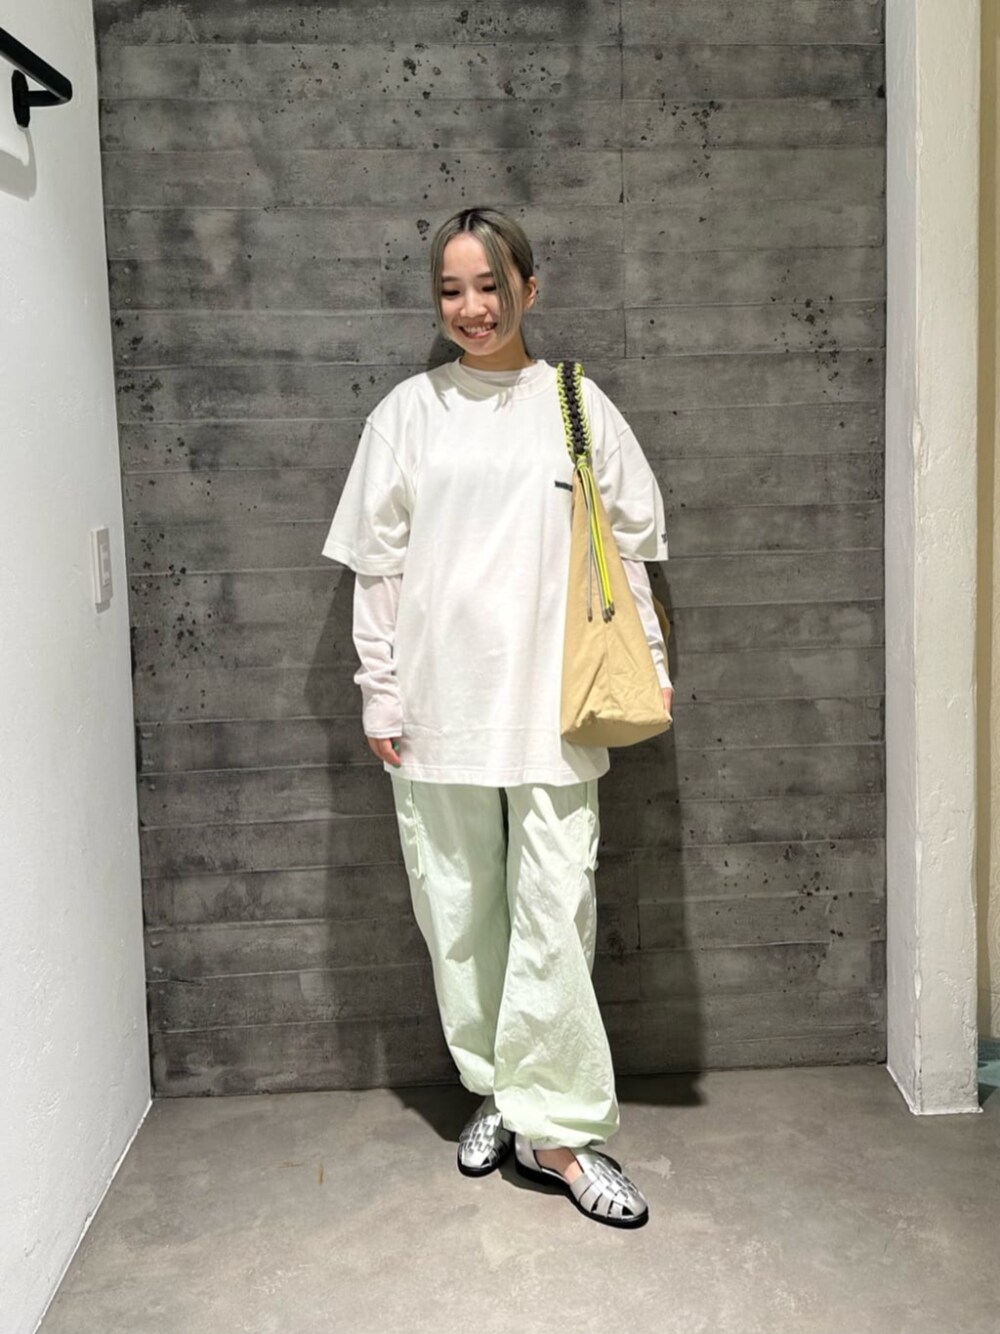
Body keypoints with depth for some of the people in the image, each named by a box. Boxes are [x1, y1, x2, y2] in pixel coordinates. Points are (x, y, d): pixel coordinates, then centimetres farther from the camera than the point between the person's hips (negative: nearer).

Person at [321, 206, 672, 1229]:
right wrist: (380, 690, 2)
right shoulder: (407, 412, 5)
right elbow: (376, 563, 6)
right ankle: (495, 1087, 28)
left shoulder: (578, 405, 3)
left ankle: (551, 1127, 8)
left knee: (553, 914, -3)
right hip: (438, 703, 2)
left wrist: (646, 672, 3)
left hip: (551, 703, -1)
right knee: (458, 914, 10)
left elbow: (627, 549, 7)